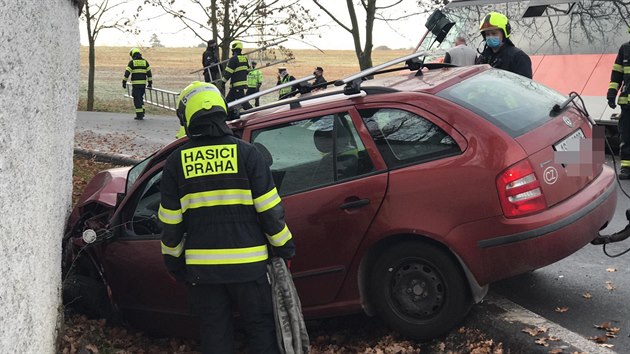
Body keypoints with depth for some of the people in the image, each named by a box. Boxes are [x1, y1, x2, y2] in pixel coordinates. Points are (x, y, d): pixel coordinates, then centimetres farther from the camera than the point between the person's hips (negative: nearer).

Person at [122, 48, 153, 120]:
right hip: (143, 83, 4)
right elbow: (149, 73, 9)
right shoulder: (145, 62, 9)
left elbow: (127, 73, -7)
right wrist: (150, 83, 14)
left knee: (137, 99, 0)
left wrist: (124, 82, -3)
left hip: (135, 84, -4)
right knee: (141, 98, 20)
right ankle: (142, 112, 14)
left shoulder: (132, 62, -2)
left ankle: (139, 115, -4)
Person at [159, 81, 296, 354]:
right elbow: (270, 210, -6)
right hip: (247, 264, -1)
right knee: (262, 330, 11)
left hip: (202, 267, 2)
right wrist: (284, 248, 6)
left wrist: (173, 261, 15)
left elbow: (170, 221, 3)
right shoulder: (246, 153, -6)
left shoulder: (177, 162, -1)